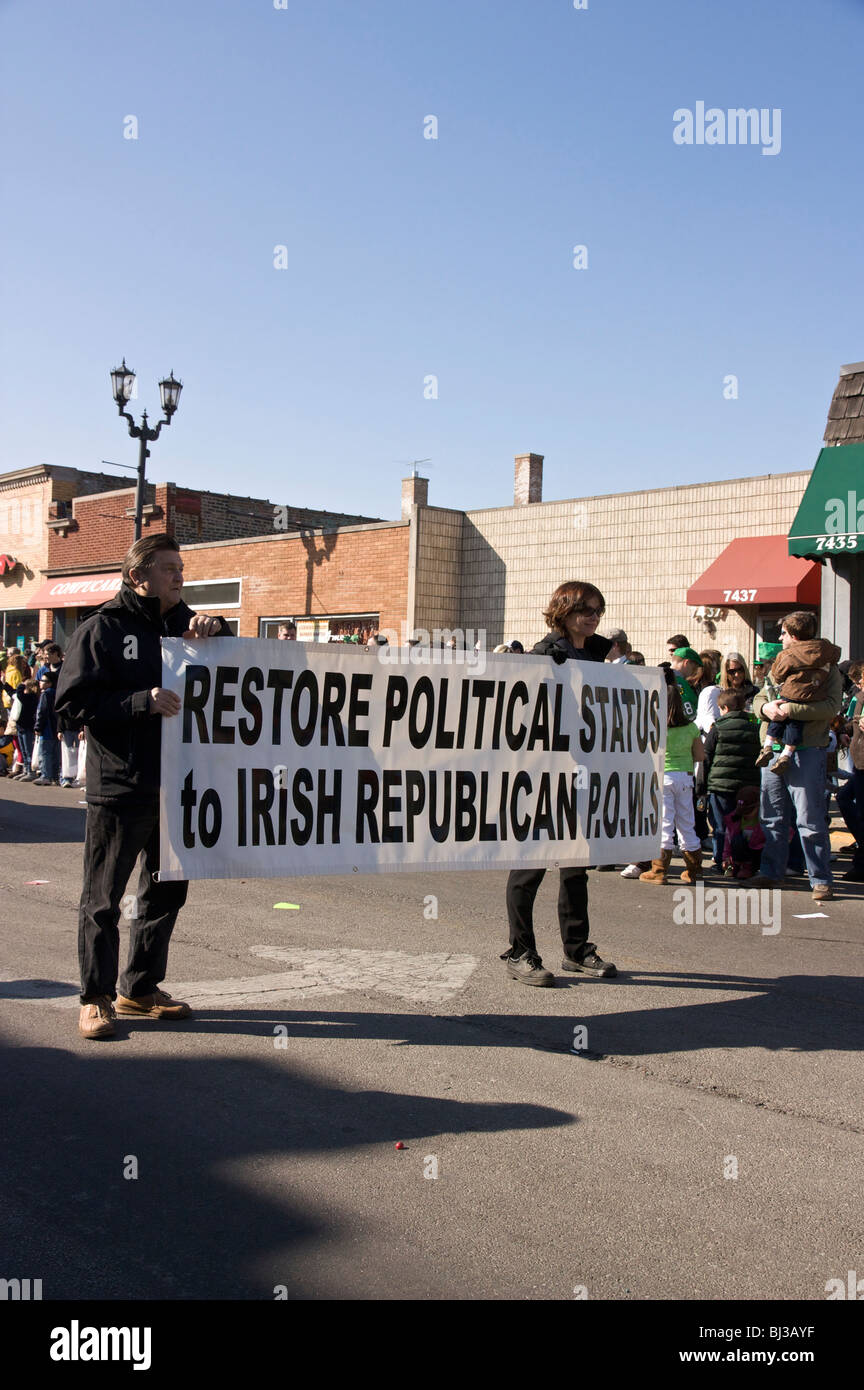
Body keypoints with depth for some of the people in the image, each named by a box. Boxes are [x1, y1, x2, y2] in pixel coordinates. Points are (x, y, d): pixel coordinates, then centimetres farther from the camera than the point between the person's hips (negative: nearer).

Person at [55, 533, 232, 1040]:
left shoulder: (186, 625, 12)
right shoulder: (104, 628, -3)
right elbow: (74, 700, -11)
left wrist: (217, 631, -9)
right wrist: (142, 702, -22)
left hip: (178, 786, 6)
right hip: (120, 788, -6)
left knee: (167, 892, 13)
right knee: (104, 898, 4)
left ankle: (142, 988, 27)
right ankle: (97, 997, 16)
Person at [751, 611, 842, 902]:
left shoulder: (827, 669, -1)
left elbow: (831, 707, -16)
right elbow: (759, 699, 16)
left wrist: (787, 709, -21)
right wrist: (766, 707, -8)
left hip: (807, 750, -6)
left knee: (810, 819, -5)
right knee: (772, 816, 11)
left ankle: (821, 879, 1)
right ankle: (772, 871, 20)